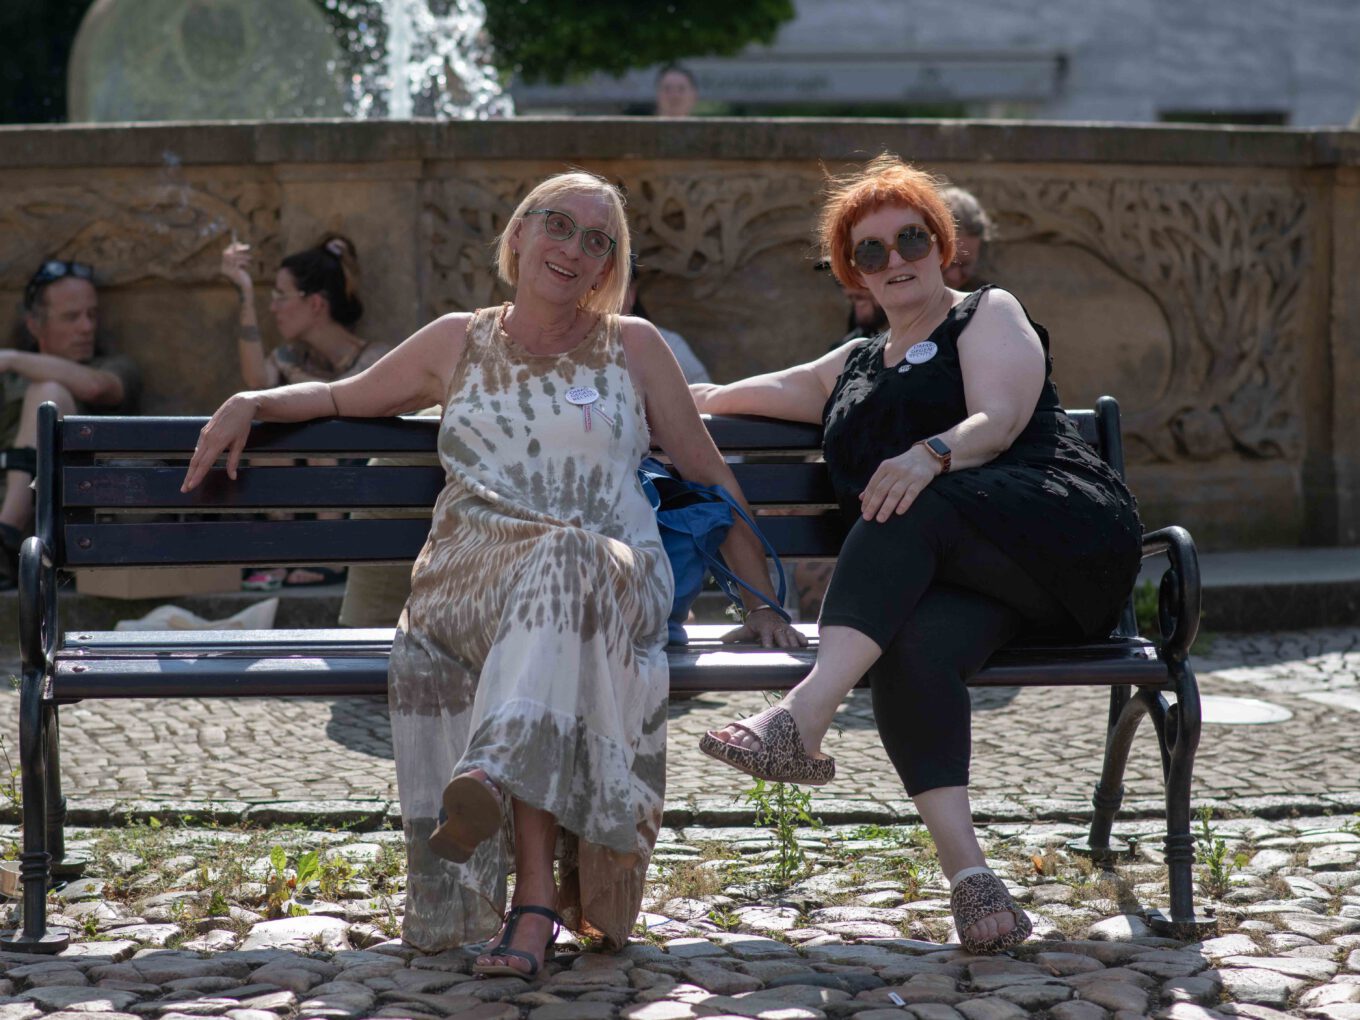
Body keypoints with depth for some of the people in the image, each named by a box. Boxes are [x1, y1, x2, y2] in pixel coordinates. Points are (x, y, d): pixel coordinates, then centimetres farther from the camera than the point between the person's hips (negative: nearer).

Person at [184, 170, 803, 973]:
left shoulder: (633, 347, 17)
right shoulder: (459, 343, 20)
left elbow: (711, 478, 16)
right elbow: (344, 397, 33)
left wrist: (762, 604, 10)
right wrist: (252, 403, 15)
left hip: (614, 583, 0)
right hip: (472, 575, 0)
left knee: (564, 568, -38)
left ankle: (494, 771, -57)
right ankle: (542, 899, -45)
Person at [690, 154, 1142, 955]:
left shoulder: (990, 314, 14)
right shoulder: (853, 367, 32)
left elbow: (997, 422, -6)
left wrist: (932, 455, -25)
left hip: (1068, 537, -4)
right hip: (964, 580, 4)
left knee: (910, 510, -33)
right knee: (914, 648, -33)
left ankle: (805, 716, -50)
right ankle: (967, 871, -46)